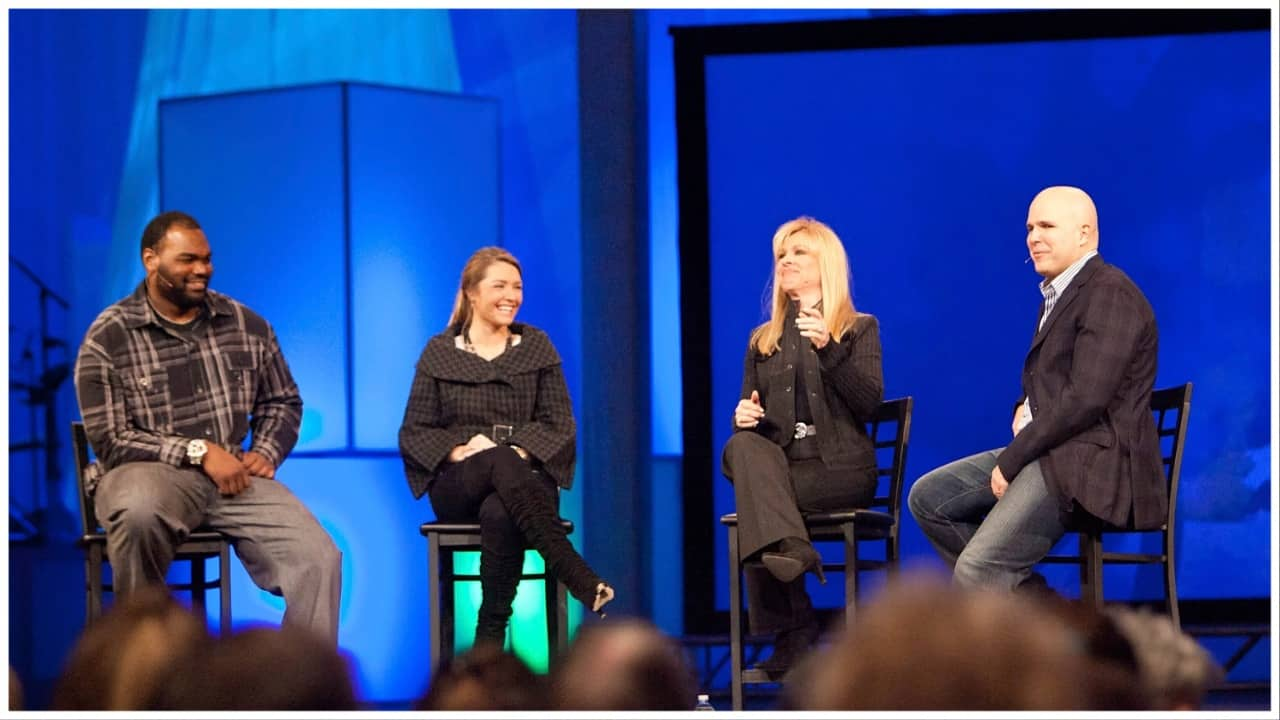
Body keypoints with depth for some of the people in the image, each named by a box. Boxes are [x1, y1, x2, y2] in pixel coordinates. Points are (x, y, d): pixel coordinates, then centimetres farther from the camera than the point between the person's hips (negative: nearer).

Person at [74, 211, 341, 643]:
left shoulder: (248, 326, 10)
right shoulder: (108, 339, -3)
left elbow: (283, 402, 22)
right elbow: (111, 440, -7)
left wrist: (265, 452, 0)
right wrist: (199, 452, -14)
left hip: (235, 477, 4)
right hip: (150, 474, -3)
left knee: (318, 559, -22)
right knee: (139, 511, -41)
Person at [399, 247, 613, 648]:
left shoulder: (536, 347, 15)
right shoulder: (439, 352, 12)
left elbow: (560, 425, 7)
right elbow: (414, 433, 7)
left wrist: (521, 451, -13)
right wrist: (458, 451, -13)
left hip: (524, 481, 1)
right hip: (458, 487, 0)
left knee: (499, 515, -40)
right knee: (499, 462, -39)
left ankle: (489, 641, -37)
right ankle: (583, 582, -49)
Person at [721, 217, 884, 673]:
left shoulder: (859, 328, 11)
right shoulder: (763, 340, 23)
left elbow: (870, 402, -5)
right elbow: (750, 414, 20)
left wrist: (828, 348, -18)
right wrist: (744, 417, -7)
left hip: (840, 467, -3)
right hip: (779, 463, 3)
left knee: (752, 500, -32)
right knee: (743, 446, -34)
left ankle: (791, 634, -31)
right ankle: (787, 548, -49)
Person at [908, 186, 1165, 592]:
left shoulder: (1110, 294, -13)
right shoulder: (1058, 294, 19)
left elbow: (1085, 399, -21)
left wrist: (1011, 459, -16)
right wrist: (1025, 410, 6)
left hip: (1093, 463, -11)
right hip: (1048, 450, 11)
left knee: (976, 570, -23)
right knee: (928, 497, 10)